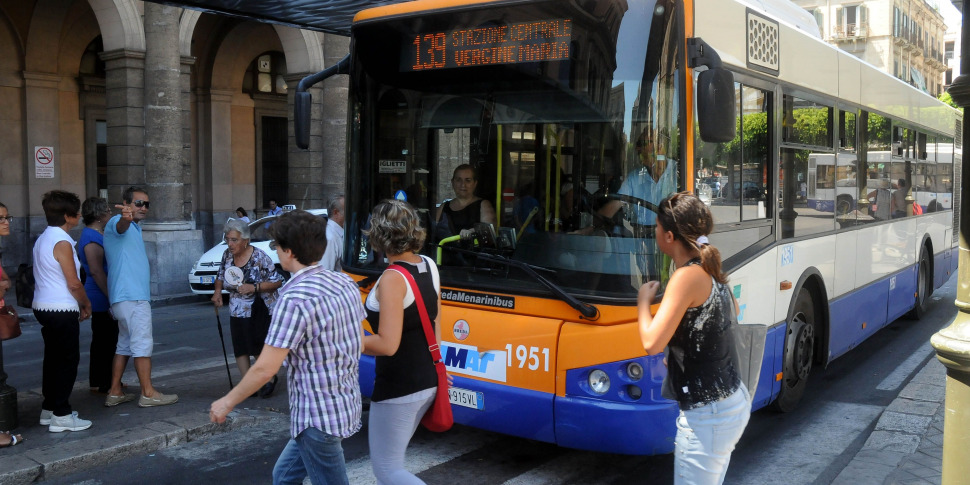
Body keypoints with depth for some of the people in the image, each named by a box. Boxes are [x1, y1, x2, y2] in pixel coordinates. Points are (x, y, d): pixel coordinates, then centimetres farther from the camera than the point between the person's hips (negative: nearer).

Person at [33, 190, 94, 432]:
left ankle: (49, 409, 25)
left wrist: (79, 303, 18)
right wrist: (86, 304, 1)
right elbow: (74, 283, -16)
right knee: (67, 361, -3)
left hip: (43, 307, 10)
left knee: (53, 359, 17)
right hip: (62, 310, -10)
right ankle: (61, 415, 1)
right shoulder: (62, 242, -17)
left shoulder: (42, 239, 13)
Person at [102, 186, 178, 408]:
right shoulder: (117, 222, -10)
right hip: (132, 297, -10)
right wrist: (126, 218, -58)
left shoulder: (134, 228, 21)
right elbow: (121, 227, -36)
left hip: (133, 296, 10)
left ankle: (115, 392, 16)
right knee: (143, 344, -8)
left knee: (125, 344, 12)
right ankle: (148, 394, -5)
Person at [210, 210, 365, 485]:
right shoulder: (345, 283, 3)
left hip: (318, 415, -9)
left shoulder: (294, 299, -23)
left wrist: (227, 402, -6)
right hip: (347, 403, 9)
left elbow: (265, 368, -21)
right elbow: (358, 341, 13)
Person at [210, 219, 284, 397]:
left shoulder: (259, 257, -17)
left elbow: (277, 282, -15)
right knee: (240, 349, 4)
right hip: (237, 312, 6)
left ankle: (270, 379, 24)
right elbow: (221, 276, 16)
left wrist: (254, 287, -25)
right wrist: (217, 291, -3)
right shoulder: (227, 255, 0)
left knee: (259, 349, 0)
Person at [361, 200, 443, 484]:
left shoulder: (392, 279, -22)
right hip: (427, 381, 9)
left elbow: (387, 344, -26)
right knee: (390, 455, 25)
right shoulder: (429, 266, 2)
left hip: (398, 388, -9)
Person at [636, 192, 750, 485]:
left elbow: (652, 343, -24)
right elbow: (732, 311, 30)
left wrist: (643, 300, -9)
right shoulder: (711, 272, 8)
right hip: (735, 401, 9)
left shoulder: (687, 276, -18)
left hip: (707, 415, -9)